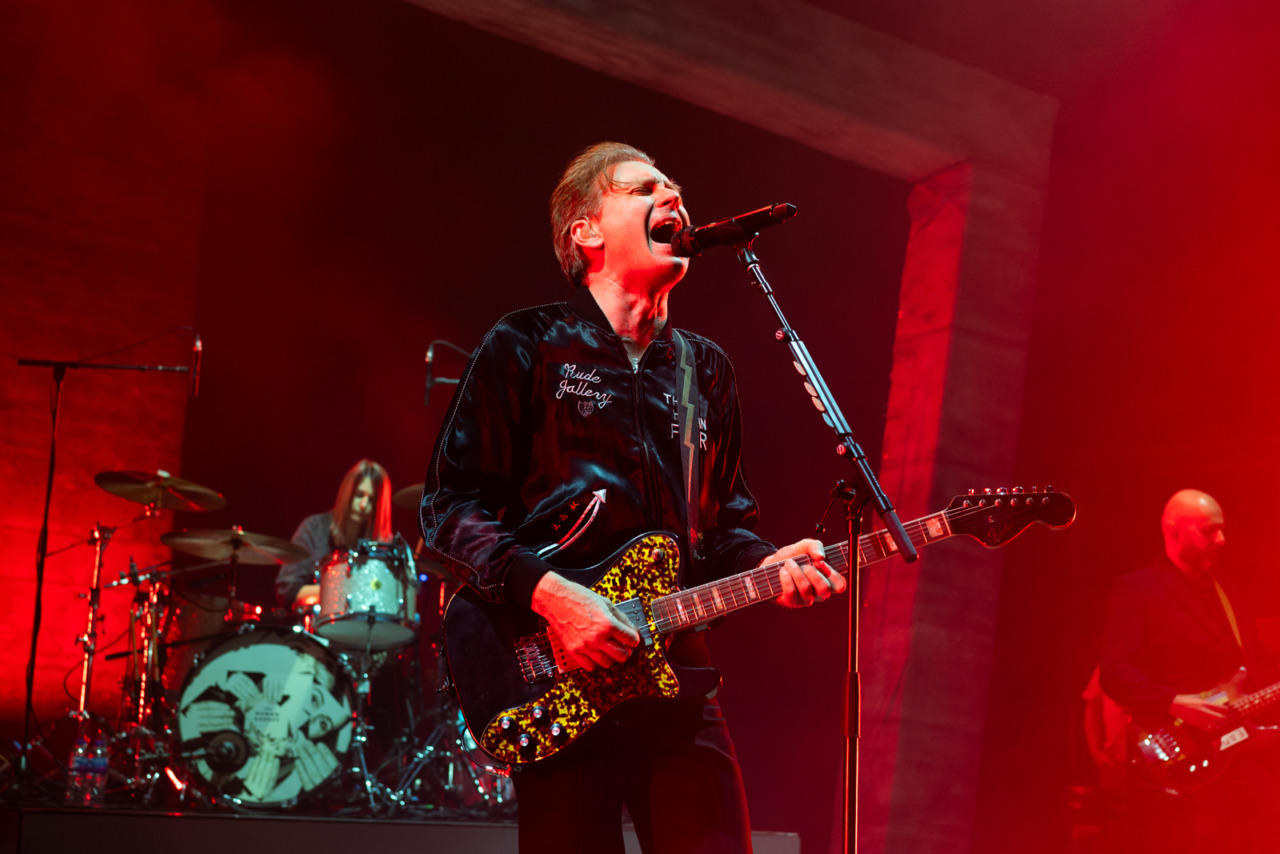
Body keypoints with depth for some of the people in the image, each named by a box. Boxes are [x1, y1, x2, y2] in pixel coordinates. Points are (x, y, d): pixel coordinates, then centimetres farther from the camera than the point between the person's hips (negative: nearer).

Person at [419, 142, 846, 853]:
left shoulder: (708, 370, 18)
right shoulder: (526, 348, 2)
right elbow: (450, 506, -3)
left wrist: (767, 565, 0)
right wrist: (548, 593, -16)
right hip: (557, 688, -4)